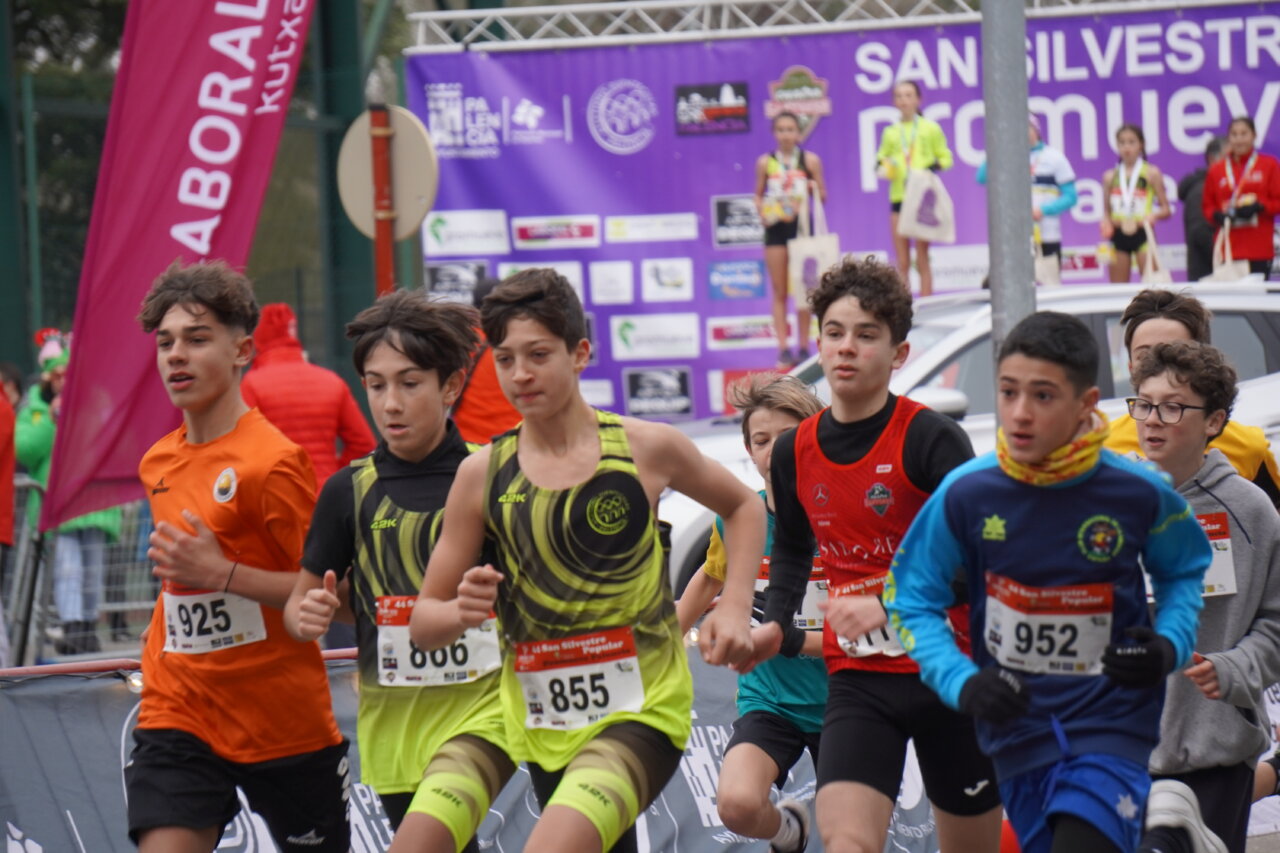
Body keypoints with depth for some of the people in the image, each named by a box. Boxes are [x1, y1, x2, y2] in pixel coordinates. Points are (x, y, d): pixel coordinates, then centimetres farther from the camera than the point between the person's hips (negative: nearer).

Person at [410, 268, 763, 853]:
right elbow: (423, 623, 5)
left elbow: (743, 507, 17)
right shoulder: (483, 474, 0)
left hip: (643, 706, -4)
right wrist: (462, 611, -18)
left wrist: (734, 608, 2)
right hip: (538, 714, 4)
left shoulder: (646, 449, -4)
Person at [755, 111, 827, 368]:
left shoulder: (810, 160, 2)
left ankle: (803, 346, 8)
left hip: (801, 225, -1)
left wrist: (816, 190, -15)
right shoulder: (766, 162, 5)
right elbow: (758, 195, 11)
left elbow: (822, 195, 6)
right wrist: (761, 210, -8)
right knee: (780, 291, 1)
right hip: (775, 228, 1)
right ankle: (783, 349, 1)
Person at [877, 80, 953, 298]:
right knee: (902, 262, 1)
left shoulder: (931, 129, 4)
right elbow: (882, 160, 19)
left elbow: (945, 157, 7)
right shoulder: (890, 133, 12)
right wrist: (883, 169, -3)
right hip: (898, 198, 3)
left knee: (922, 259, -4)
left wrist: (934, 167, -13)